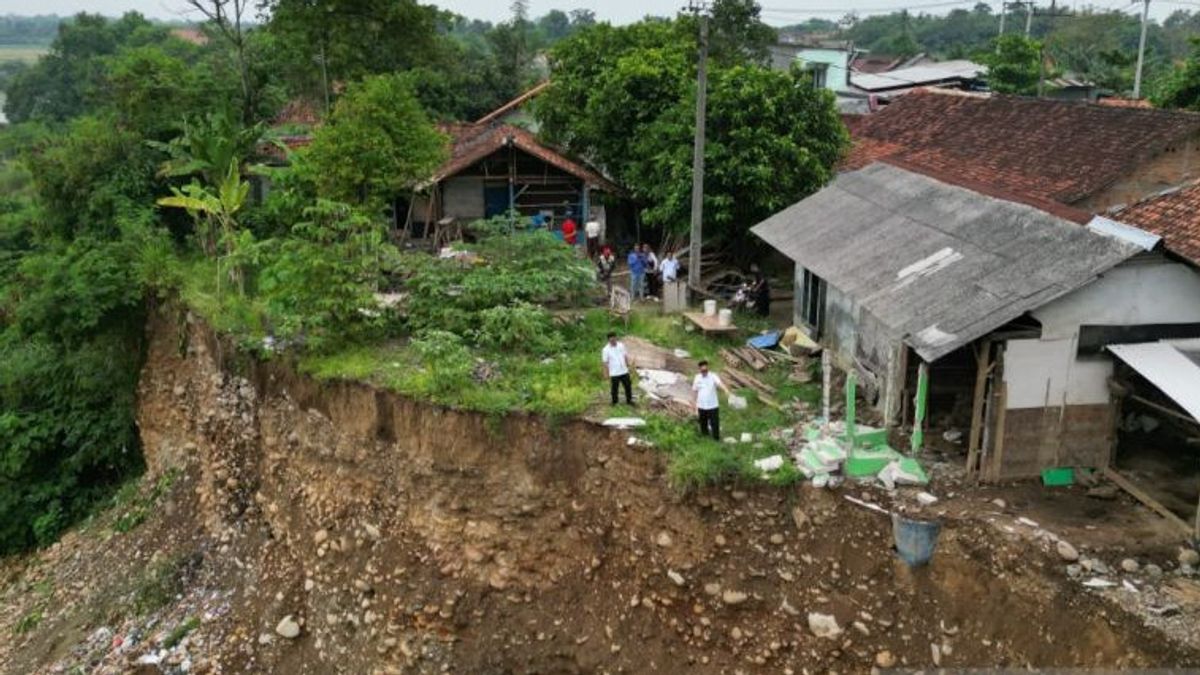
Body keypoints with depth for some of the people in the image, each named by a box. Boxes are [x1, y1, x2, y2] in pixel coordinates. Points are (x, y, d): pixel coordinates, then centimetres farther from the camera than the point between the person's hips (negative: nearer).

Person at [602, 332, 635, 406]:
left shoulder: (621, 345, -1)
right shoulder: (606, 350, -13)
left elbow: (625, 356, 9)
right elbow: (605, 363, -10)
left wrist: (628, 367, 10)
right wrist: (607, 375, -10)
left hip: (624, 371, 4)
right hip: (614, 374, -4)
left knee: (628, 386, 14)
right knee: (614, 389, 8)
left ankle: (629, 400, 34)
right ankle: (615, 403, 27)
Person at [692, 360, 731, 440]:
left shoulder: (713, 376, -11)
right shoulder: (697, 378, 0)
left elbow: (719, 383, -30)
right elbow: (694, 391, 8)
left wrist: (726, 390, -50)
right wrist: (693, 403, 7)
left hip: (713, 406, -3)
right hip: (701, 406, 3)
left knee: (715, 424, 0)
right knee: (703, 424, 16)